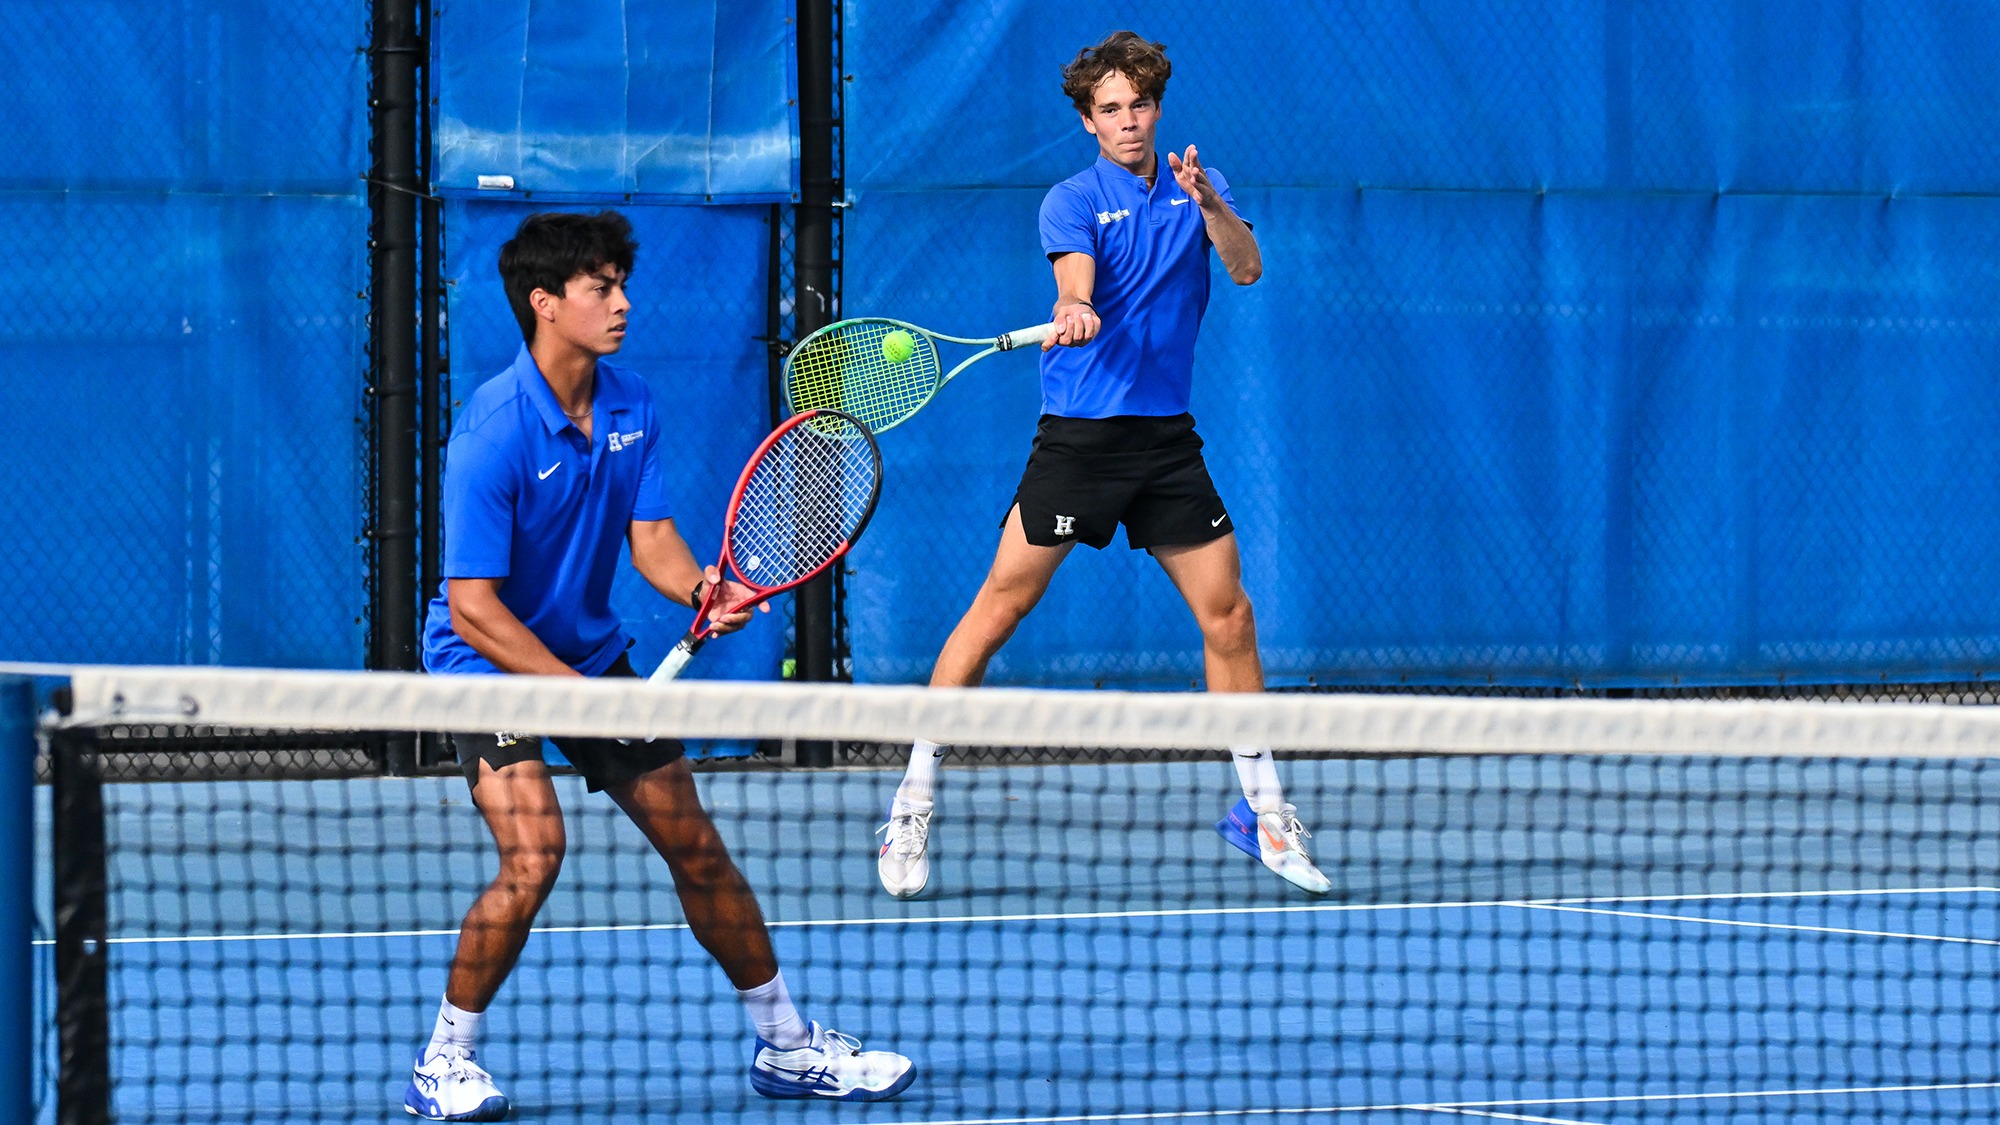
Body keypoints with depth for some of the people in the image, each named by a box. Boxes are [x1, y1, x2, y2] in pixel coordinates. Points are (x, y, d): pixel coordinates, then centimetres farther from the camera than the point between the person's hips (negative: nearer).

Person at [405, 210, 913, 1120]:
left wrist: (703, 589, -24)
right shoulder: (493, 434, -24)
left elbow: (649, 535, -1)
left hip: (592, 656, 7)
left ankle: (786, 1046, 23)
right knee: (534, 855, -24)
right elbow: (473, 608, -25)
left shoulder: (631, 406, -1)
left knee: (696, 847, 8)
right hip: (490, 665, -7)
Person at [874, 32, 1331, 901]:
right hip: (1080, 430, -4)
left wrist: (1210, 204, -24)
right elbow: (1075, 280, -21)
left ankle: (1261, 810, 17)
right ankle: (912, 808, -3)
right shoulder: (1074, 200, -3)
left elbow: (1246, 268, -5)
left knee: (1227, 615, 3)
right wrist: (1073, 310, -44)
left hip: (1168, 436, 4)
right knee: (1000, 607, -8)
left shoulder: (1196, 189, 10)